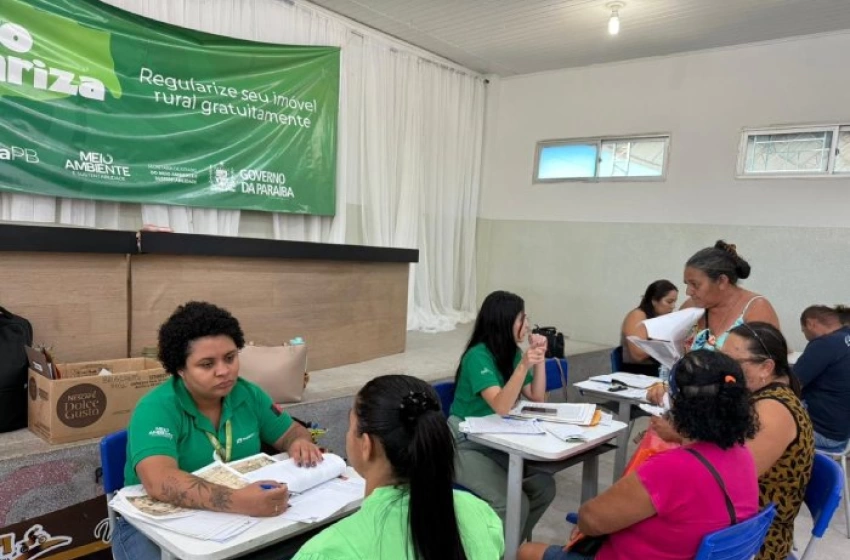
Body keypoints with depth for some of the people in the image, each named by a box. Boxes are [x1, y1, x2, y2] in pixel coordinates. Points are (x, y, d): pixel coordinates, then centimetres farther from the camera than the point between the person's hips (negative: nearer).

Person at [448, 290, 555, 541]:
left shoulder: (512, 352, 1)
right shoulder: (478, 356, -21)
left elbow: (537, 400, 4)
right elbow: (501, 407, -29)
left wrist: (539, 359, -9)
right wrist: (524, 366, -41)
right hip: (465, 445, -7)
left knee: (544, 485, -11)